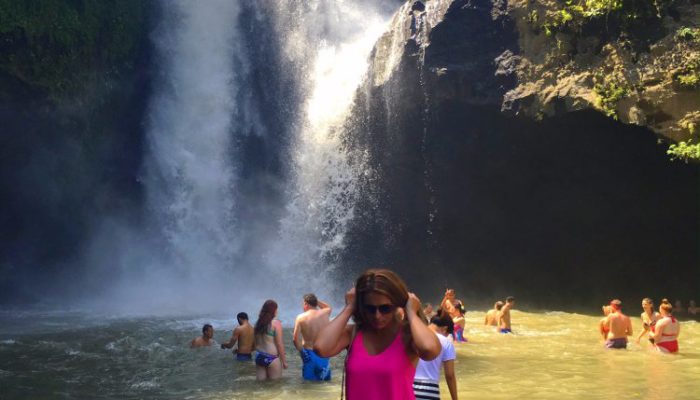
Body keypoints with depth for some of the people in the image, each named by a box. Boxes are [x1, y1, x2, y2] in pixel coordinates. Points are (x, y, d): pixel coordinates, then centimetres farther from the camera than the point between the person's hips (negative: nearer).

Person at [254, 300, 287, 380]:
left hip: (258, 357, 6)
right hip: (271, 357, -6)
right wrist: (284, 361, -3)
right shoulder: (276, 323, -9)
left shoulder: (258, 323, 8)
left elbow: (256, 342, 11)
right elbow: (279, 344, -10)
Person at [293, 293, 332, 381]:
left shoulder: (301, 317, -8)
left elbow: (295, 339, -12)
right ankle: (324, 368, -9)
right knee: (325, 378, 16)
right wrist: (316, 300, 17)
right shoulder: (324, 313, 0)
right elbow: (328, 307, 26)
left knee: (309, 378, 4)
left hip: (309, 352, -3)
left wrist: (301, 351, 3)